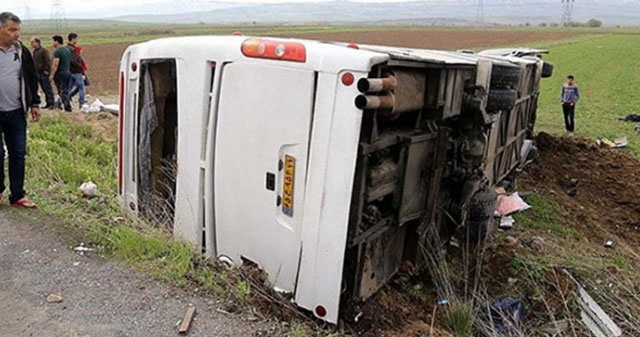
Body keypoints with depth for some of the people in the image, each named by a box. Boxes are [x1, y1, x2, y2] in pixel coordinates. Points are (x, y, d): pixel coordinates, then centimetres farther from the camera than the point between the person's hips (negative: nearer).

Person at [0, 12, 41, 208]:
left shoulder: (22, 52, 6)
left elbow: (31, 79, 13)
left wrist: (34, 104, 9)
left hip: (16, 112, 3)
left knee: (18, 154, 5)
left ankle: (17, 196, 14)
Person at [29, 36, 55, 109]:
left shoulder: (44, 50, -10)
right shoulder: (33, 51, 15)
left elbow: (48, 61, -14)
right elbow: (33, 61, 22)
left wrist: (47, 71, -18)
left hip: (44, 73, -8)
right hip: (38, 73, 8)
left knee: (47, 89, -6)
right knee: (44, 89, 10)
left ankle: (51, 104, -3)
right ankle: (48, 104, 14)